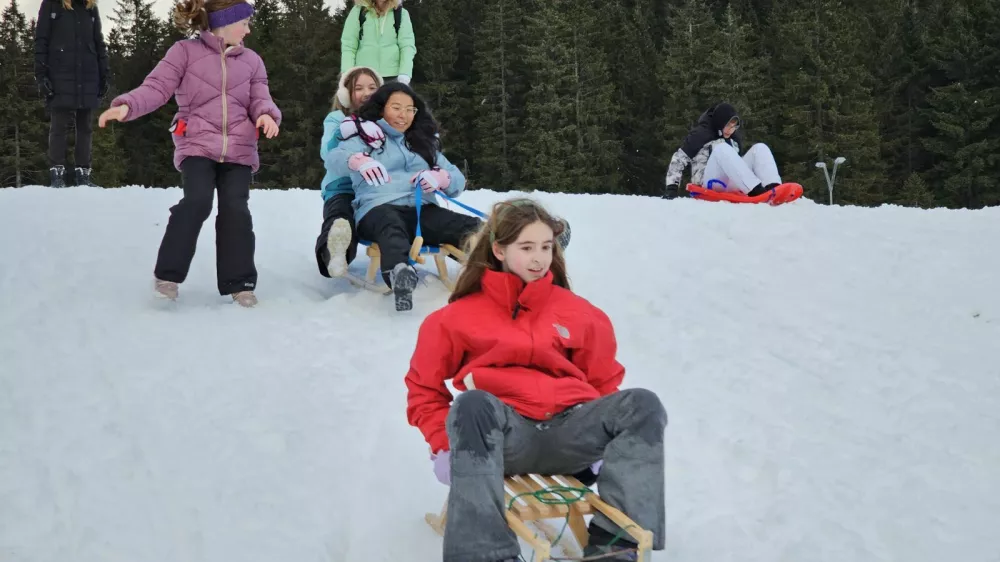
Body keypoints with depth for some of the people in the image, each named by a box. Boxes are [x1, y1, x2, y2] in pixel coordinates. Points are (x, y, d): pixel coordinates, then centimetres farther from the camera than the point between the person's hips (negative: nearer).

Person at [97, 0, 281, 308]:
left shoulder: (251, 60, 17)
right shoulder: (185, 51, 5)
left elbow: (259, 98, 10)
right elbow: (157, 87, -3)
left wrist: (267, 114, -15)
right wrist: (127, 106, -21)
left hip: (239, 149, 3)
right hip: (197, 145, -3)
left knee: (236, 209, -9)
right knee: (197, 201, -22)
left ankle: (239, 282, 3)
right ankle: (168, 272, -8)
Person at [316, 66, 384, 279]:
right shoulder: (336, 119, 16)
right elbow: (328, 154, -6)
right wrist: (344, 132, -26)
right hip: (344, 190, -4)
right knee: (339, 219, -42)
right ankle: (334, 253, -68)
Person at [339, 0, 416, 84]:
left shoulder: (401, 13, 7)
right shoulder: (358, 11, 7)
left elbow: (407, 45, 0)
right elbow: (348, 46, 5)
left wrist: (404, 75, -16)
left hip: (393, 77, 0)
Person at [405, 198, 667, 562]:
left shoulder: (579, 314, 19)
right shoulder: (458, 317, 13)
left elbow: (604, 383, 24)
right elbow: (425, 388, 16)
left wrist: (606, 441, 8)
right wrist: (444, 445, 0)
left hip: (567, 429, 3)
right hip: (501, 429, -2)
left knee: (642, 404, -23)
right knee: (472, 405, -37)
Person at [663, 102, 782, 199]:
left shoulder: (735, 136, 14)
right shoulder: (701, 134, -3)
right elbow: (678, 159, -5)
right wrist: (672, 188, -14)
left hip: (732, 184, 6)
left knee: (760, 148, -11)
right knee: (721, 148, -32)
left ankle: (773, 189, -41)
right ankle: (755, 191, -50)